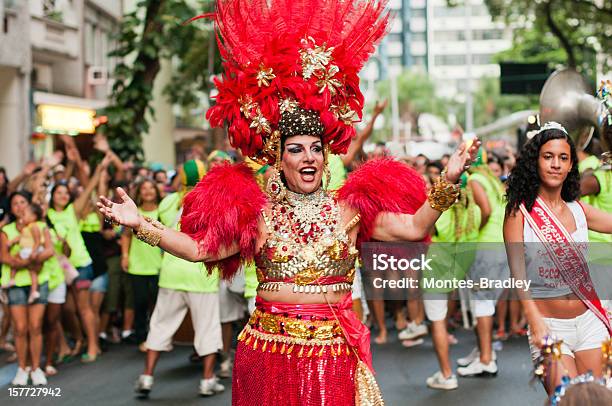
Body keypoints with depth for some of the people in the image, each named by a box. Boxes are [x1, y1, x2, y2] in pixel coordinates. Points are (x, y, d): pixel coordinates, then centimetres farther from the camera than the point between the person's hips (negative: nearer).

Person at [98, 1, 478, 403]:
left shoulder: (350, 209, 2)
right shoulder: (256, 214, 2)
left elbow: (414, 227, -7)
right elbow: (197, 248, -3)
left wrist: (447, 182, -18)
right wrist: (139, 223, -11)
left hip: (333, 354, 0)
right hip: (269, 352, 0)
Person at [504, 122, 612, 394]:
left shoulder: (578, 209, 7)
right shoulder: (520, 211, -6)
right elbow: (517, 272, -13)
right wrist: (535, 321, -24)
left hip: (589, 320, 4)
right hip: (548, 323, -4)